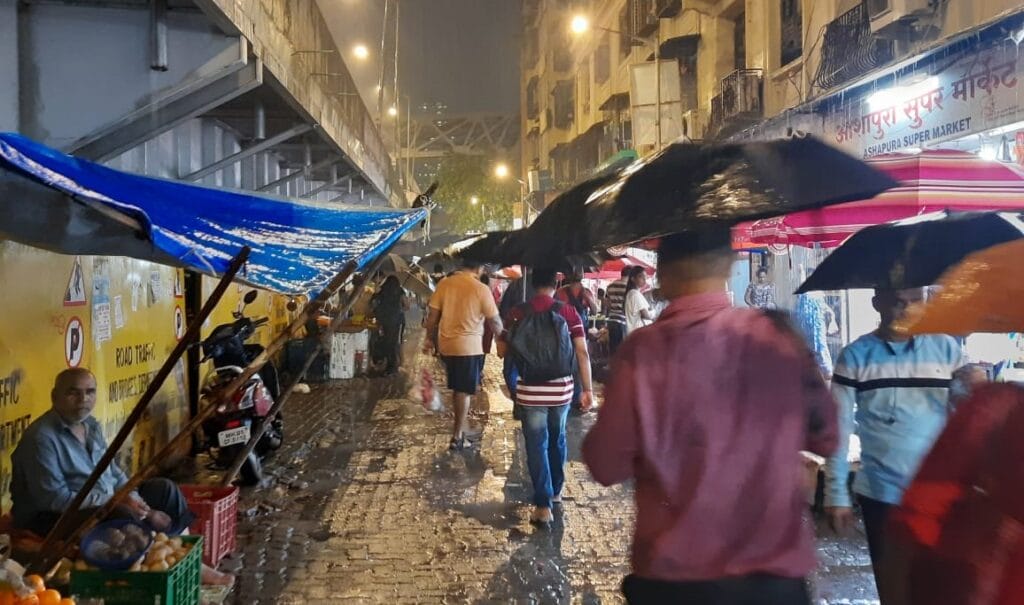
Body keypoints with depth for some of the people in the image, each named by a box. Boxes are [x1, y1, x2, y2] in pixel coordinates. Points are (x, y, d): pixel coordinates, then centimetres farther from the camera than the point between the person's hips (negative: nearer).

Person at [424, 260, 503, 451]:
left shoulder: (444, 283, 0)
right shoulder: (481, 289, -11)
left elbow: (433, 315, 2)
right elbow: (494, 321, -5)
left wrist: (429, 338, 16)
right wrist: (502, 334, 14)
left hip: (446, 345, 5)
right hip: (469, 346, -5)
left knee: (458, 389, 19)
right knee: (464, 391, 5)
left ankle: (463, 428, 28)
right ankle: (457, 437, 9)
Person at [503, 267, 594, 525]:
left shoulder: (518, 313, -5)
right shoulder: (569, 312, -4)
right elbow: (582, 353, -7)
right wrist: (587, 389, -1)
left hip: (530, 392, -2)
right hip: (561, 391, 2)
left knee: (537, 447, 5)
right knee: (557, 441, 22)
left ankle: (543, 505, 3)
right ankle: (556, 491, 36)